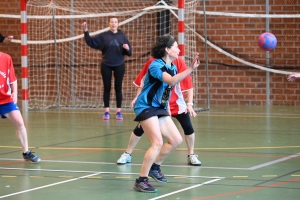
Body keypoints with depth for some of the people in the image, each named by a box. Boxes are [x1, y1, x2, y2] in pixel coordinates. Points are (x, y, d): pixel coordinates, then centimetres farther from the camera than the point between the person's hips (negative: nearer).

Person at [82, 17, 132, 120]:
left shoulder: (122, 36, 3)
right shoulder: (103, 36, 2)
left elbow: (129, 53, 3)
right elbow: (91, 42, 0)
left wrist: (127, 49, -19)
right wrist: (86, 31, -12)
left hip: (119, 65, 0)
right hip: (106, 65, 0)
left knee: (118, 88, 3)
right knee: (107, 88, 3)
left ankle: (118, 111, 8)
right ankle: (106, 111, 7)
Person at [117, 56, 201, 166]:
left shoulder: (179, 62, -17)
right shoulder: (152, 62, -14)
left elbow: (188, 84, -16)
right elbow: (142, 81, 0)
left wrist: (189, 104, -22)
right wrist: (138, 97, -8)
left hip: (176, 103, 0)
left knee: (188, 127, -9)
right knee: (140, 128, -2)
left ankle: (191, 155, 12)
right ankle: (127, 154, 16)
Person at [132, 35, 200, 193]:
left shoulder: (172, 68, 6)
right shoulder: (156, 65, -21)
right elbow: (171, 80, -39)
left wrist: (167, 108, 19)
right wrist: (191, 69, -45)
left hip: (159, 108, 9)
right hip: (146, 107, -9)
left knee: (176, 140, 10)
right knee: (157, 143, -21)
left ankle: (154, 167, 28)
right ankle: (141, 181, -17)